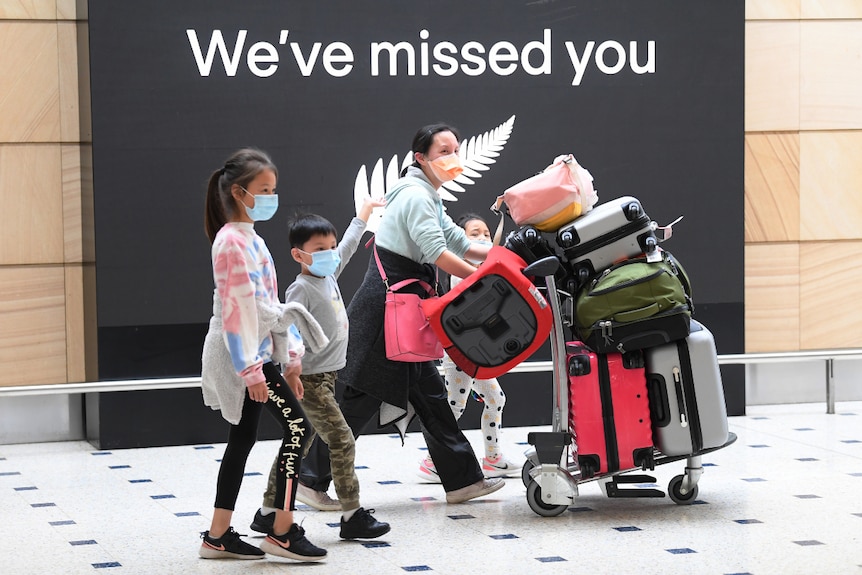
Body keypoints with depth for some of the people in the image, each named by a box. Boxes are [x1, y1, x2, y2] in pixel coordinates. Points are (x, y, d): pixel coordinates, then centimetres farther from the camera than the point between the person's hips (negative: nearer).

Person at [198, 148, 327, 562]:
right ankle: (282, 532, -6)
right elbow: (237, 308, -20)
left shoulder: (251, 239, 16)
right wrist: (252, 369, -23)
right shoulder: (233, 241, -14)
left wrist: (289, 359, 18)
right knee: (297, 428, -10)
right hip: (244, 354, -10)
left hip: (259, 352, 10)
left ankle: (218, 536, 14)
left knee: (243, 438, 10)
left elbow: (269, 305, 19)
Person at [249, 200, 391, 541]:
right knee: (341, 442, -8)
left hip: (325, 377, 9)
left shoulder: (329, 276, 10)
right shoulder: (301, 289, -15)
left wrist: (363, 213, 38)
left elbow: (347, 245, 27)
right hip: (310, 380, -9)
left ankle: (268, 513, 17)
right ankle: (353, 516, -4)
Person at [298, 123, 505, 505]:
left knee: (428, 393, 9)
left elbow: (459, 243, 19)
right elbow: (437, 253, -22)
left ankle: (461, 480, 12)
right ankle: (310, 478, 3)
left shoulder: (428, 198, 19)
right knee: (364, 398, -6)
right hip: (384, 309, -10)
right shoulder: (415, 195, -13)